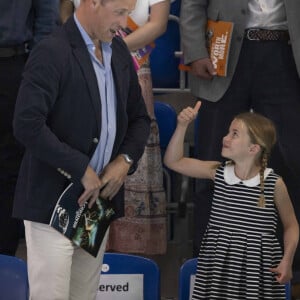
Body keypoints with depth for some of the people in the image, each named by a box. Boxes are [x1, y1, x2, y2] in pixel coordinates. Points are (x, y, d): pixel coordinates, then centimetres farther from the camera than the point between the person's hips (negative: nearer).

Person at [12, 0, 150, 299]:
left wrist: (125, 160, 0)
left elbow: (139, 117, 19)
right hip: (53, 203, -7)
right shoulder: (52, 53, -15)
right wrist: (81, 169, -19)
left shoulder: (118, 51, 10)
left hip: (98, 200, 7)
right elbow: (26, 126, -23)